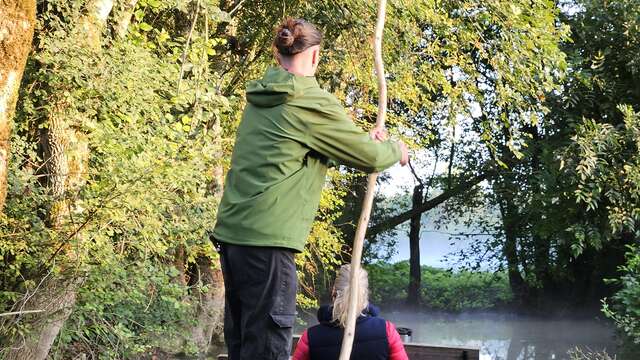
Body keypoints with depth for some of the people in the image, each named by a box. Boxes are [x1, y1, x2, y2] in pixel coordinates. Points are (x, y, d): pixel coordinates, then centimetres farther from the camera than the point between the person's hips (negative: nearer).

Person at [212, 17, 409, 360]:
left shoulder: (260, 98, 15)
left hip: (232, 233, 9)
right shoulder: (314, 103, -9)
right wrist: (395, 149, 21)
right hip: (266, 240, -8)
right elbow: (369, 157, 0)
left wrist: (364, 138, 27)